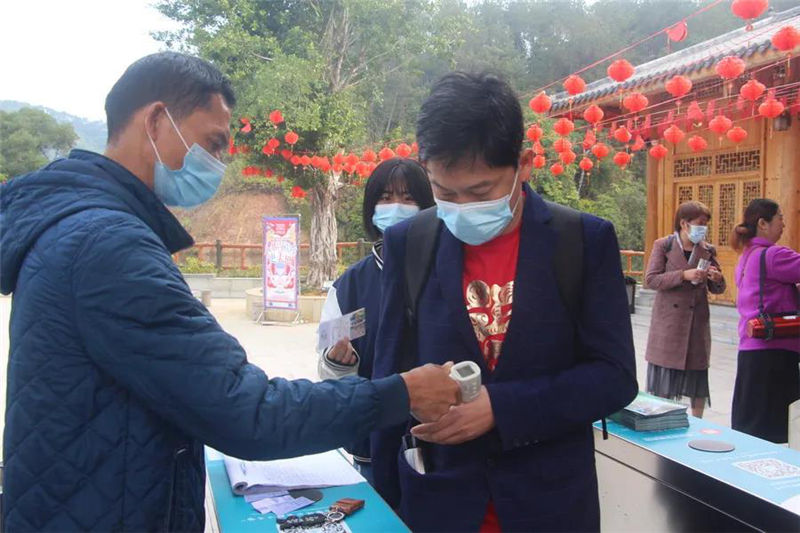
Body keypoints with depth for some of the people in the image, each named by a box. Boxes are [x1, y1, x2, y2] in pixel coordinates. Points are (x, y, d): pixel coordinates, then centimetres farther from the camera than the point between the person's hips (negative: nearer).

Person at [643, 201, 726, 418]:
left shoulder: (708, 250, 6)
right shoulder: (663, 245, -3)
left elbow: (716, 289, 10)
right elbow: (650, 280, -11)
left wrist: (717, 279, -13)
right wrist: (683, 275, -21)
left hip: (697, 321, 3)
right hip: (668, 320, -3)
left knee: (697, 374, 10)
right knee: (663, 378, 2)